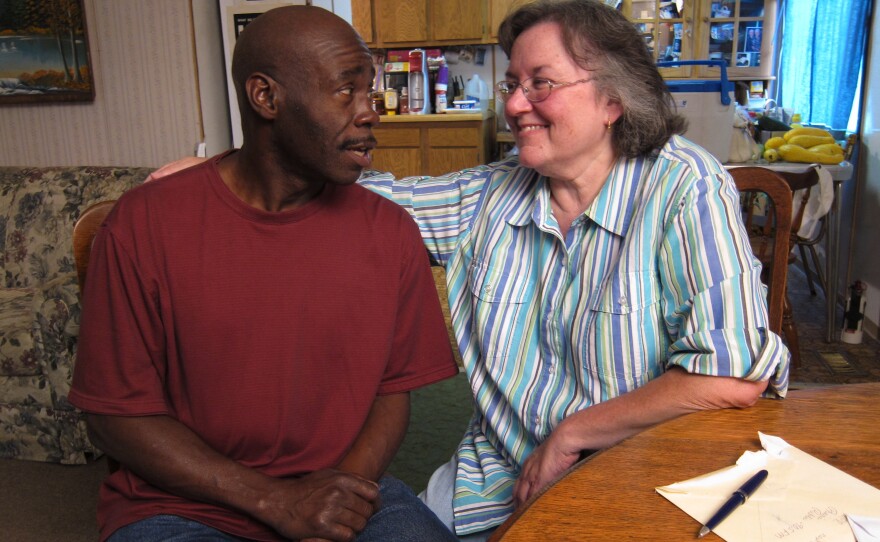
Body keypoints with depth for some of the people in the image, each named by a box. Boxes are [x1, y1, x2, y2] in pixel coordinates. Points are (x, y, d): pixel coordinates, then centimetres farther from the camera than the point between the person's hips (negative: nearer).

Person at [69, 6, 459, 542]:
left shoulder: (390, 230, -1)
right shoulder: (144, 224, -8)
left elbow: (392, 392, 4)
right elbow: (118, 416, -6)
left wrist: (347, 488, -14)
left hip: (347, 490, 2)